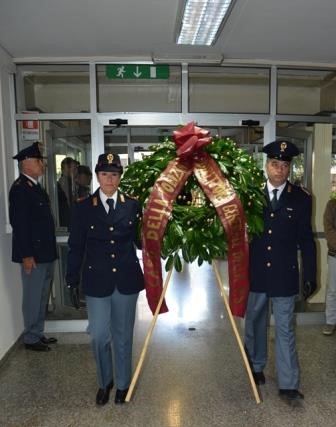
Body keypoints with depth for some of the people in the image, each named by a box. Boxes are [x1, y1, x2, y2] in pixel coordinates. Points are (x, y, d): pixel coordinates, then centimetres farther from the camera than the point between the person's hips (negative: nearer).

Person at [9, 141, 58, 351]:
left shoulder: (36, 186, 14)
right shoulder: (19, 188, -14)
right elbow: (19, 223, -19)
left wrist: (49, 251, 14)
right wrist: (26, 255, -20)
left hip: (45, 252, 9)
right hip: (33, 254, -9)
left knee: (42, 296, 18)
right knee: (33, 297, 4)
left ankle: (38, 333, 32)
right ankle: (31, 338, 20)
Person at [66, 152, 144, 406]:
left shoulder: (133, 206, -1)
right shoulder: (83, 208, -2)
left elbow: (140, 240, 6)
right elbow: (76, 248, 1)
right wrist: (72, 282, 1)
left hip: (126, 280, 1)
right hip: (97, 281, 0)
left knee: (123, 335, 14)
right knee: (99, 336, 9)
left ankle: (123, 383, 36)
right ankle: (105, 382, 37)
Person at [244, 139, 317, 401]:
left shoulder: (301, 198, -3)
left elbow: (306, 240, 0)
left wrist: (310, 276, 0)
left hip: (284, 274, -1)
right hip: (255, 272, 2)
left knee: (285, 330, 6)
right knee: (255, 324, 18)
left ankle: (288, 384, 20)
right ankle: (256, 367, 39)